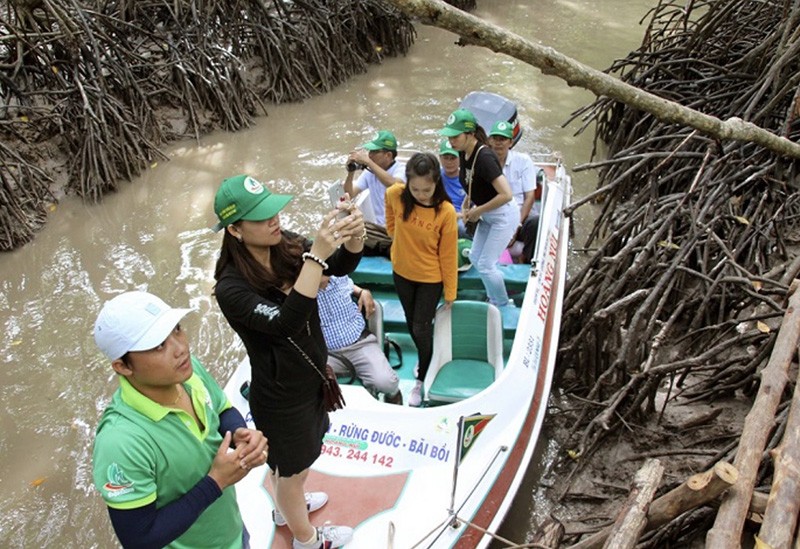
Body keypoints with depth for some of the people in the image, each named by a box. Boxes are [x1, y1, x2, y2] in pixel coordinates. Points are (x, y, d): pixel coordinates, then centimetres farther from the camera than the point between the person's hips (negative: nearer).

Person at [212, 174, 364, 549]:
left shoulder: (287, 246, -12)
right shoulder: (232, 288, -30)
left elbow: (342, 266, -16)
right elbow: (285, 322, -43)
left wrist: (354, 235, -39)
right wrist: (316, 255, -50)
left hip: (311, 379, 7)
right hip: (280, 396, -6)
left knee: (288, 462, 32)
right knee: (293, 469, 20)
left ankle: (286, 508, 61)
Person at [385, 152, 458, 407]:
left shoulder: (445, 211, -26)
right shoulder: (395, 195, -20)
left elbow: (448, 254, -16)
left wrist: (450, 292, -8)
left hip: (430, 278, -3)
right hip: (402, 272, 4)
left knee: (421, 328, 7)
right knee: (411, 323, 22)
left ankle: (421, 379, 29)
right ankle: (424, 358, 50)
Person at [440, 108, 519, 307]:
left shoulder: (484, 157, -30)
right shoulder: (464, 153, -3)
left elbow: (506, 194, -34)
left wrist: (477, 211, -23)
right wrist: (466, 205, -1)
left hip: (503, 215, -9)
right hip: (487, 215, 9)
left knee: (486, 264, -4)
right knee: (475, 258, 16)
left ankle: (503, 306, 19)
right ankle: (494, 300, 34)